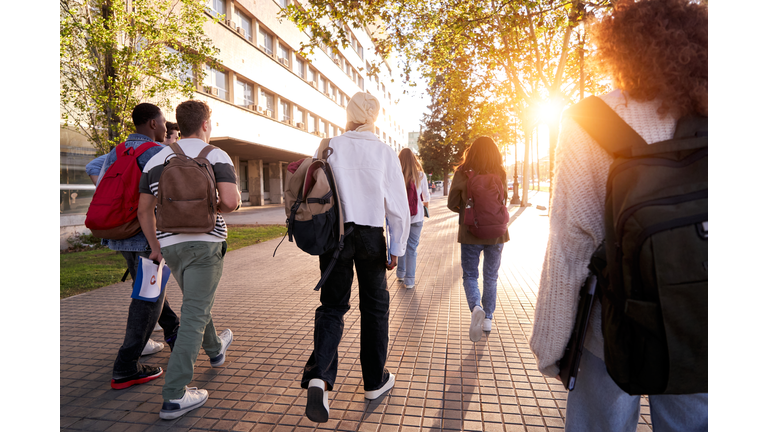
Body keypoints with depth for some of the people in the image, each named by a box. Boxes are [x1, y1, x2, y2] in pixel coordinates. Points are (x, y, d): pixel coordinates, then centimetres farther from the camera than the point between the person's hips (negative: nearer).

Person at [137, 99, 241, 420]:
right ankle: (174, 396, -1)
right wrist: (216, 209, 1)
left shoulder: (156, 159, 8)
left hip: (170, 244, 6)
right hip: (205, 242, -6)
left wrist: (155, 245, 19)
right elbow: (231, 201, -21)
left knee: (196, 302, 26)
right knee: (194, 315, -2)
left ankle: (215, 349, 49)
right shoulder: (216, 155, -7)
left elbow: (144, 209, 9)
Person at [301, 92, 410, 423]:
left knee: (332, 305, 11)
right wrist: (397, 248, 3)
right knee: (374, 306, 13)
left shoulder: (329, 148, -1)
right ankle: (374, 381, 26)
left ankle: (319, 376, -8)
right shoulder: (385, 152, -4)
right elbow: (398, 205, -5)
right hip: (371, 236, -1)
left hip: (334, 233, 1)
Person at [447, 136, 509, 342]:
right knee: (491, 277, 16)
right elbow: (503, 203, 7)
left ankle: (476, 308, -17)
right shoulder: (501, 174, -3)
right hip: (496, 232, 2)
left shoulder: (462, 173, -8)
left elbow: (452, 204, -3)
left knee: (470, 275, 9)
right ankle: (488, 319, 23)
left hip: (470, 232, -2)